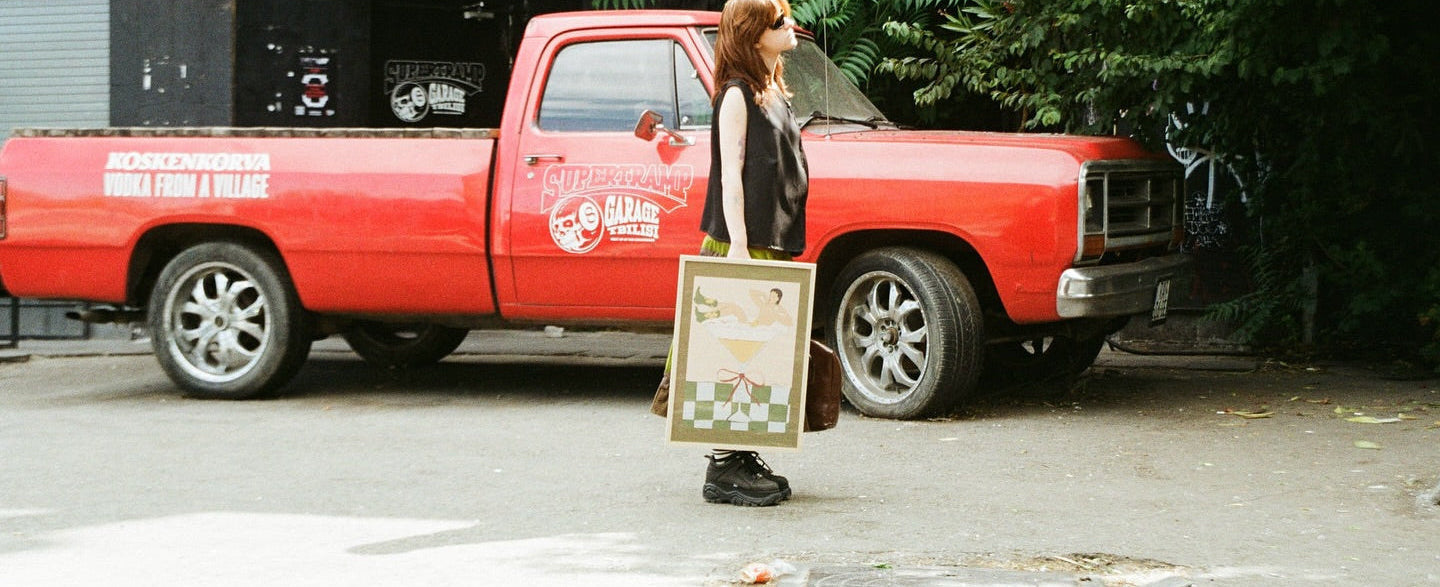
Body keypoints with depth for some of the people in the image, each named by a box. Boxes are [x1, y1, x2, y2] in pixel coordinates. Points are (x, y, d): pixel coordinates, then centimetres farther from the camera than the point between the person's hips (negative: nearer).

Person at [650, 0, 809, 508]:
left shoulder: (774, 93, 17)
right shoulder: (737, 94, -9)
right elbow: (731, 173, -14)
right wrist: (737, 246, -20)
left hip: (773, 248, 9)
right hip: (743, 245, -9)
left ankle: (743, 457, 15)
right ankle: (723, 469, -7)